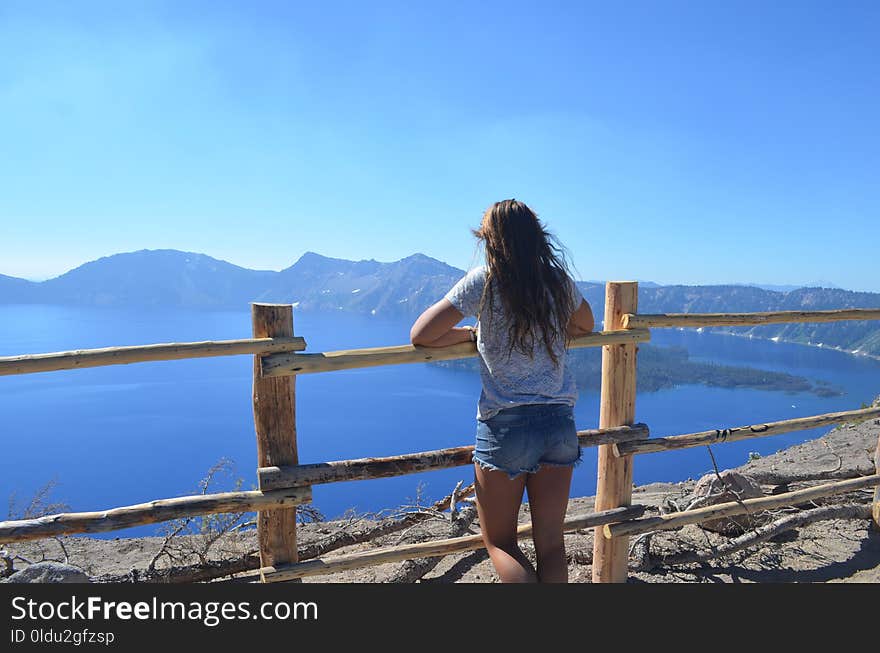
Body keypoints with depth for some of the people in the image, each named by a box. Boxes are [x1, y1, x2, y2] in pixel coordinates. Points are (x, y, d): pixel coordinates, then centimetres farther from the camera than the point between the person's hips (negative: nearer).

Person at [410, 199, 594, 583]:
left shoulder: (483, 281, -8)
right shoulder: (560, 281, 5)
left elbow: (420, 336, -8)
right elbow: (585, 326, 25)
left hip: (505, 425, -4)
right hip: (560, 422, 5)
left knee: (499, 541, 12)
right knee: (551, 543, 14)